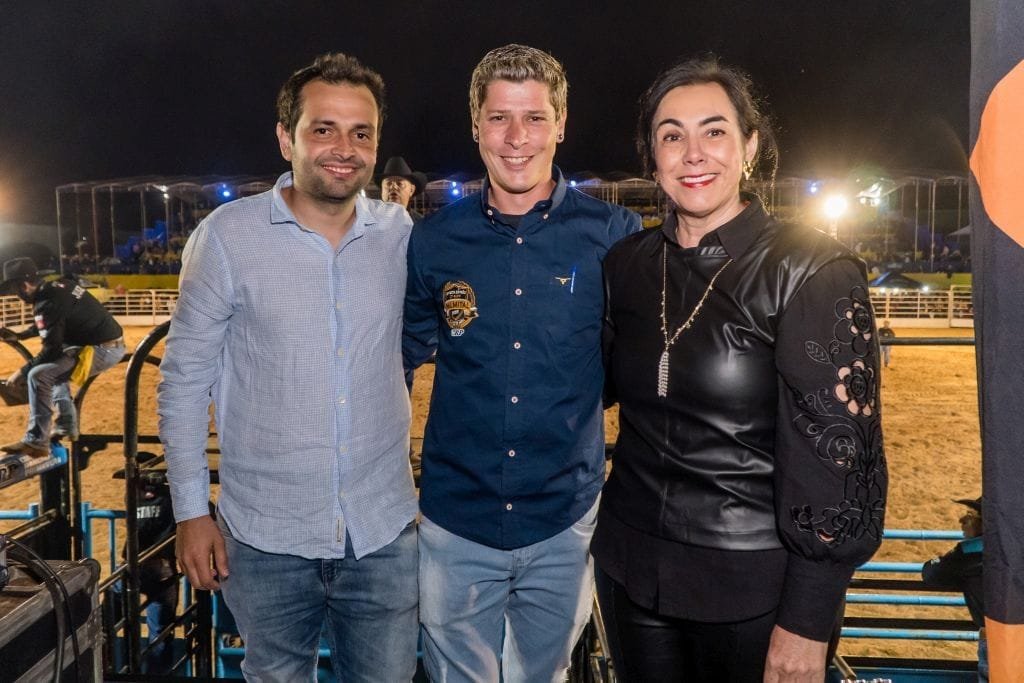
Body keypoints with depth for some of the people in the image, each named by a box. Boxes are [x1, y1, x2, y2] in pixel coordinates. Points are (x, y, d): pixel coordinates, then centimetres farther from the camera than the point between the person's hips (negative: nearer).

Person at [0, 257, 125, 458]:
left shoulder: (46, 303, -17)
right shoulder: (58, 285, 11)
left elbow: (51, 349, -17)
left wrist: (21, 372, -6)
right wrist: (20, 335, 27)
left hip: (103, 350, -10)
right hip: (110, 342, 10)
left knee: (39, 374, -18)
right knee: (52, 366, 29)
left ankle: (35, 442, -12)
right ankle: (67, 425, 29)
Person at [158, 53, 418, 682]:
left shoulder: (400, 233, -3)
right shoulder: (228, 236, -9)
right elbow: (185, 380, -3)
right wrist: (191, 512, -2)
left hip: (384, 533, 2)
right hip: (266, 538, -1)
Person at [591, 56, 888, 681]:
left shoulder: (813, 271, -13)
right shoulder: (627, 264, 1)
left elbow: (837, 452, -15)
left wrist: (807, 626, -15)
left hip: (754, 586, -4)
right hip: (631, 570, 5)